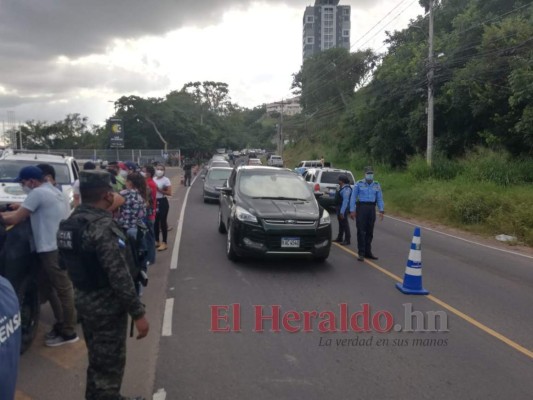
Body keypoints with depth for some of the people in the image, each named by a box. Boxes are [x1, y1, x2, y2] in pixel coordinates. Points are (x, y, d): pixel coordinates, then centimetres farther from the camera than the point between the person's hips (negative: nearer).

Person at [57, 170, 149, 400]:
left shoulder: (72, 221, 2)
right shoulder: (103, 227, -26)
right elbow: (120, 276, -27)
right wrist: (138, 313, -22)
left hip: (84, 301, 9)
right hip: (106, 306, -9)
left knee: (97, 359, 25)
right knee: (110, 364, 7)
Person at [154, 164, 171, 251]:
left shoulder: (166, 180, -8)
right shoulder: (153, 179, 8)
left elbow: (169, 193, -17)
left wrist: (159, 189, -19)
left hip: (162, 202, -6)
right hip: (155, 202, 6)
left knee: (163, 222, -4)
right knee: (155, 222, 10)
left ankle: (164, 243, 3)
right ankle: (157, 241, 23)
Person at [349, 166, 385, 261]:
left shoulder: (377, 185, 10)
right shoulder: (359, 184, 0)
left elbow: (380, 199, 10)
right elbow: (353, 197, -1)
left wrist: (381, 211, 0)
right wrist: (352, 210, -8)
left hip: (372, 208, 4)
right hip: (361, 207, -3)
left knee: (370, 232, 9)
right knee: (361, 231, -5)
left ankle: (368, 252, 19)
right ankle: (361, 253, 0)